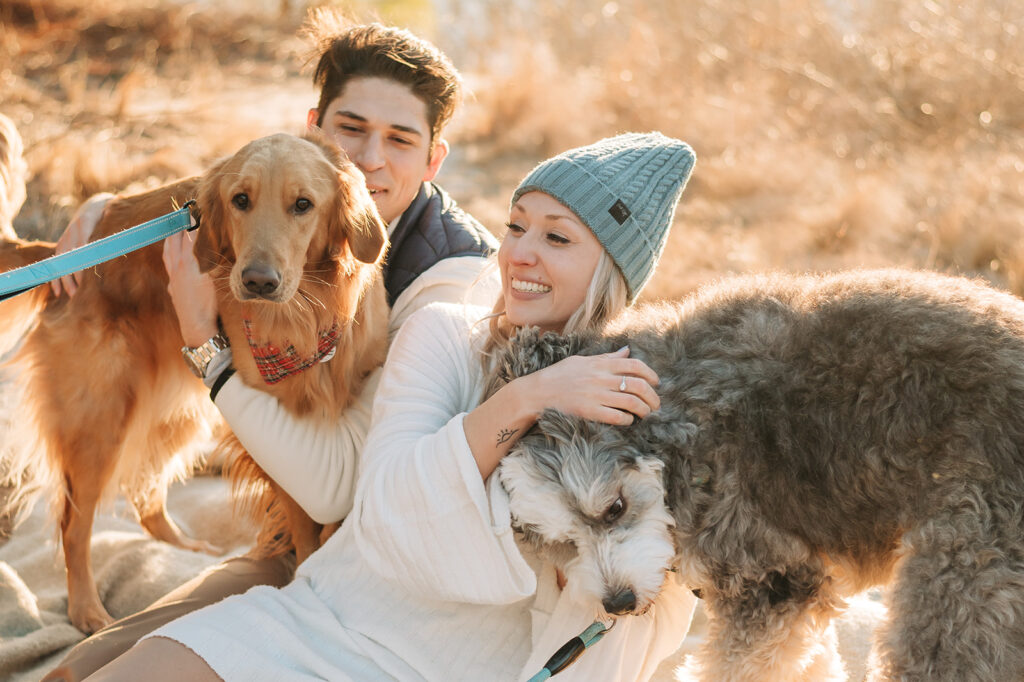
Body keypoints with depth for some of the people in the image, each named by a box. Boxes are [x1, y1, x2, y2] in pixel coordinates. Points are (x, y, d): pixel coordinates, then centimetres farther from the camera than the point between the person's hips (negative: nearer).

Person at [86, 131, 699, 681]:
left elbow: (663, 622, -3)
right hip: (317, 617, 2)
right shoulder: (445, 335, 1)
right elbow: (386, 511, -15)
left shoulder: (637, 406, -1)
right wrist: (523, 399, -26)